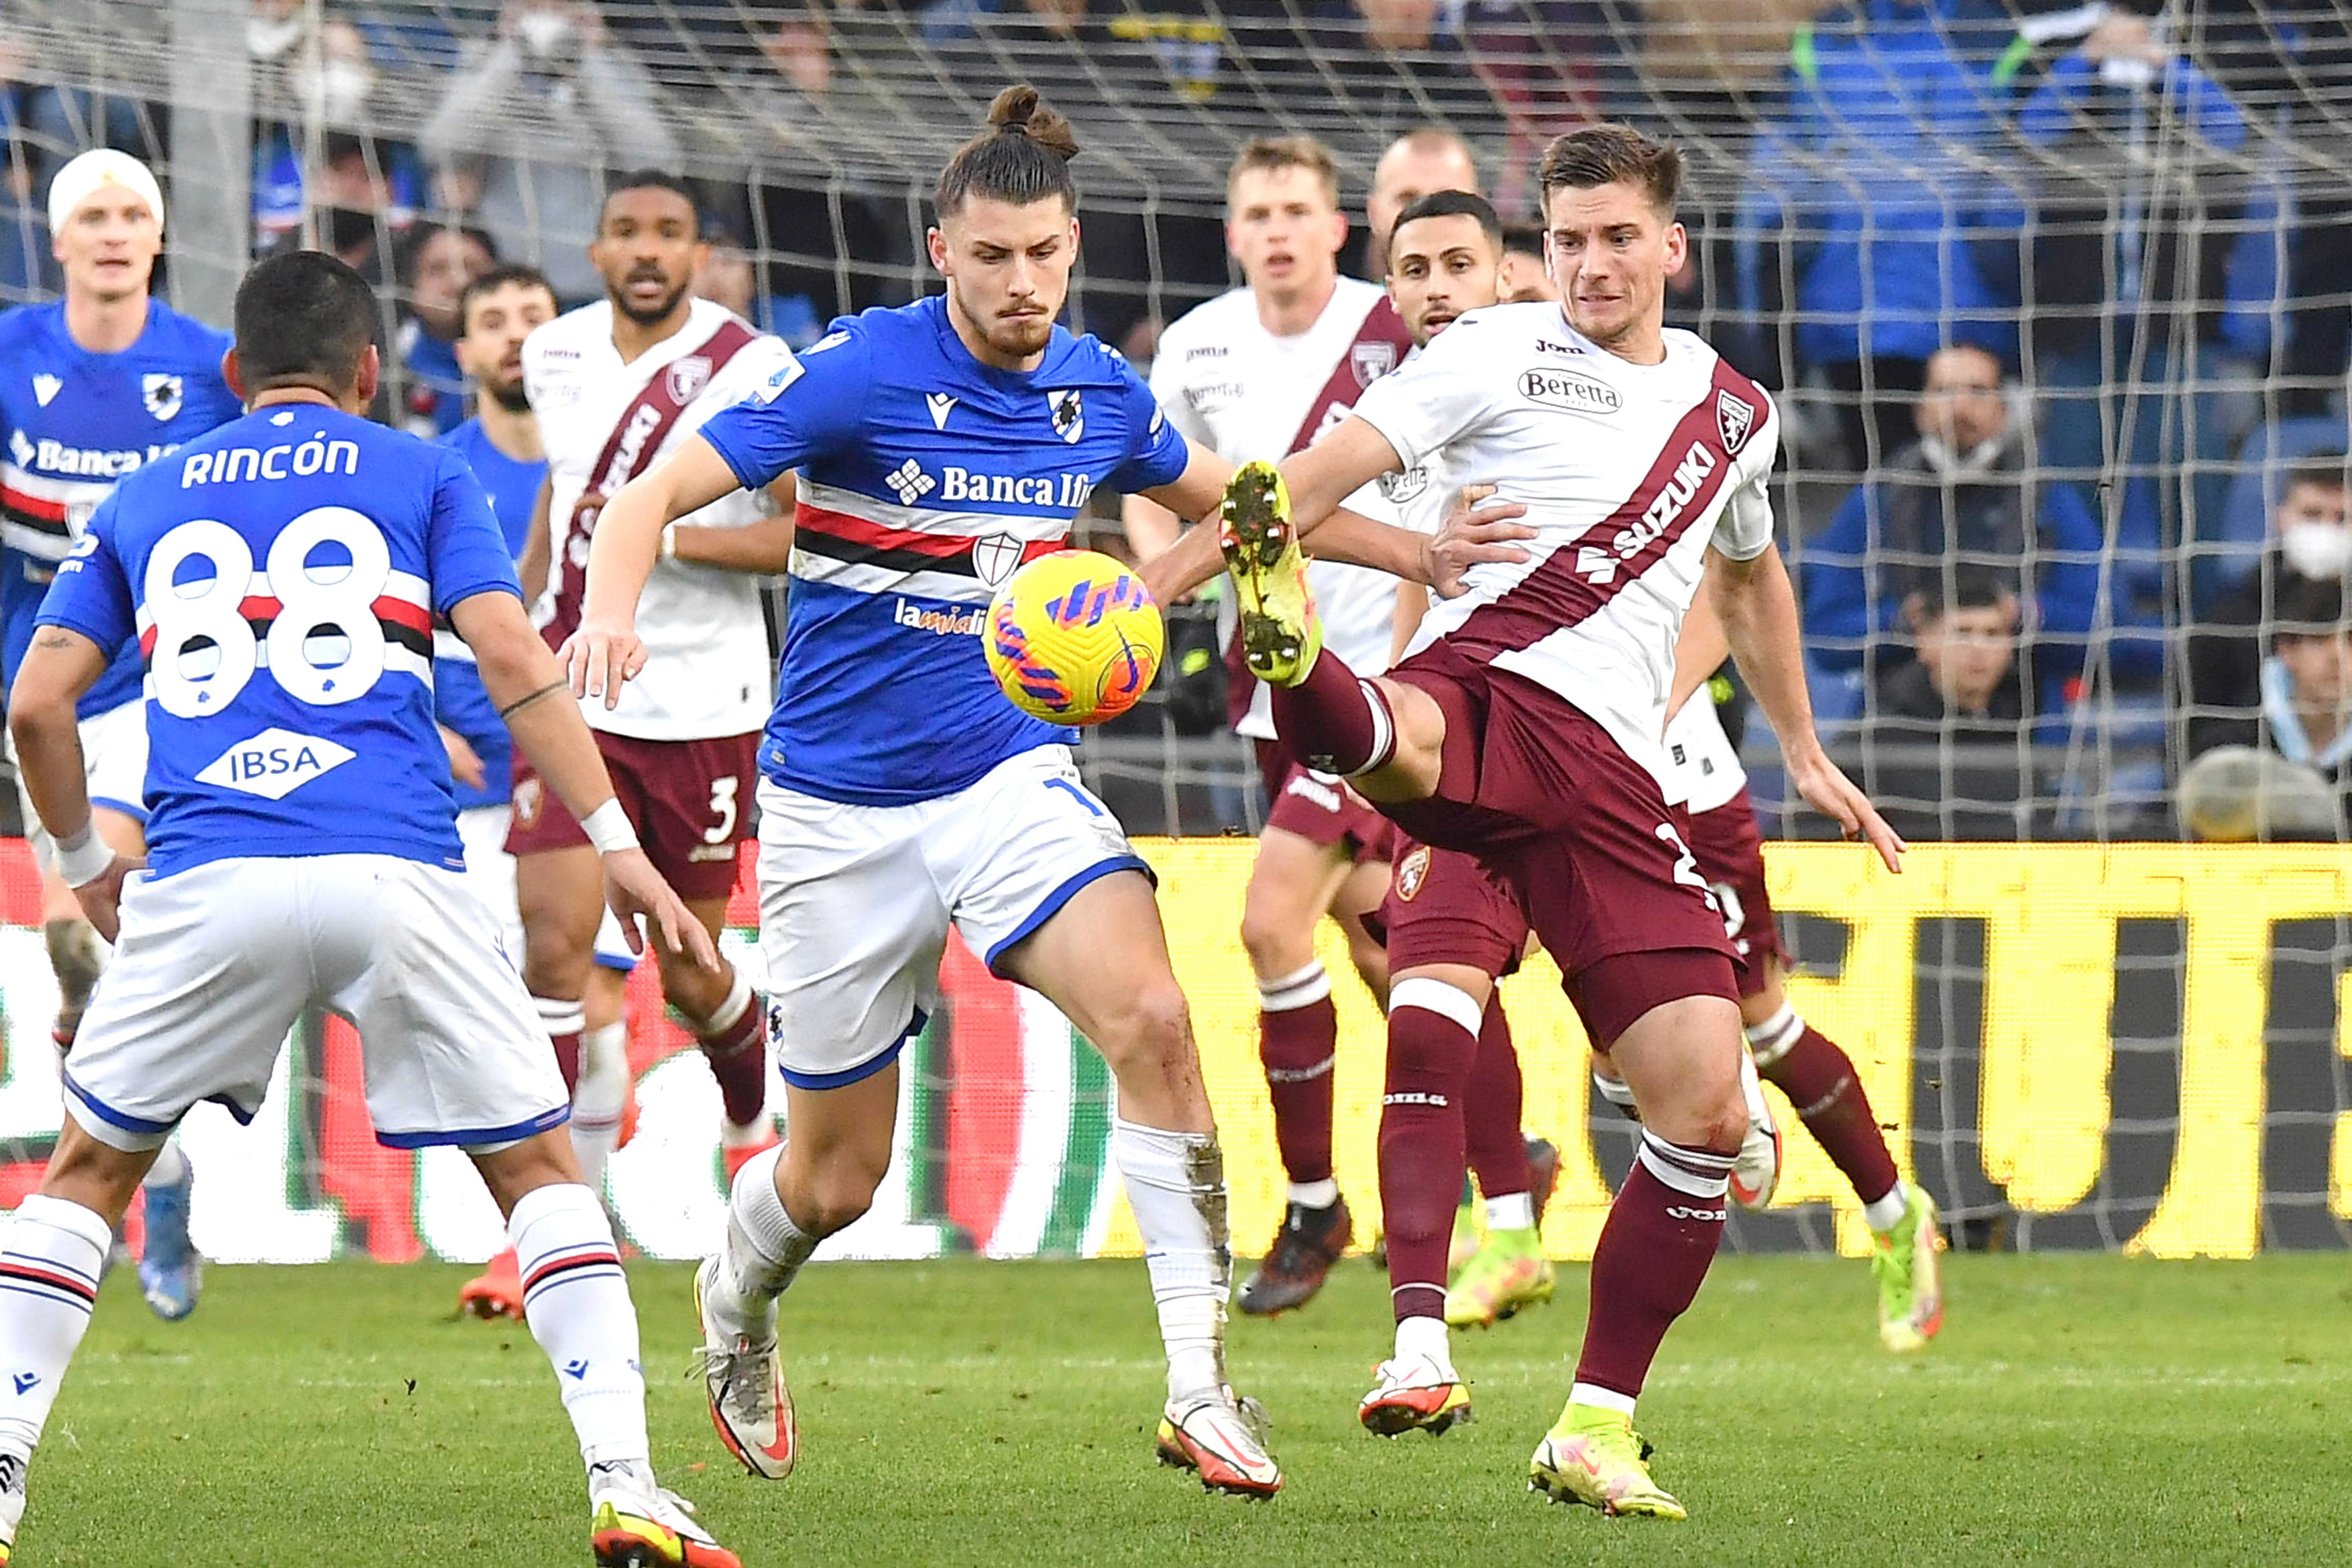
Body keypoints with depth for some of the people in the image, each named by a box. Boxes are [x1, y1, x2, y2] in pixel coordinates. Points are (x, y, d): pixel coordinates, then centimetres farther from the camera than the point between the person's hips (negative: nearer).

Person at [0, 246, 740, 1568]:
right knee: (539, 1168, 10)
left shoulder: (147, 501, 22)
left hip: (203, 882, 1)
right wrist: (618, 844, 1)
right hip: (398, 875, -1)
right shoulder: (422, 477, 15)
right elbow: (515, 664, 2)